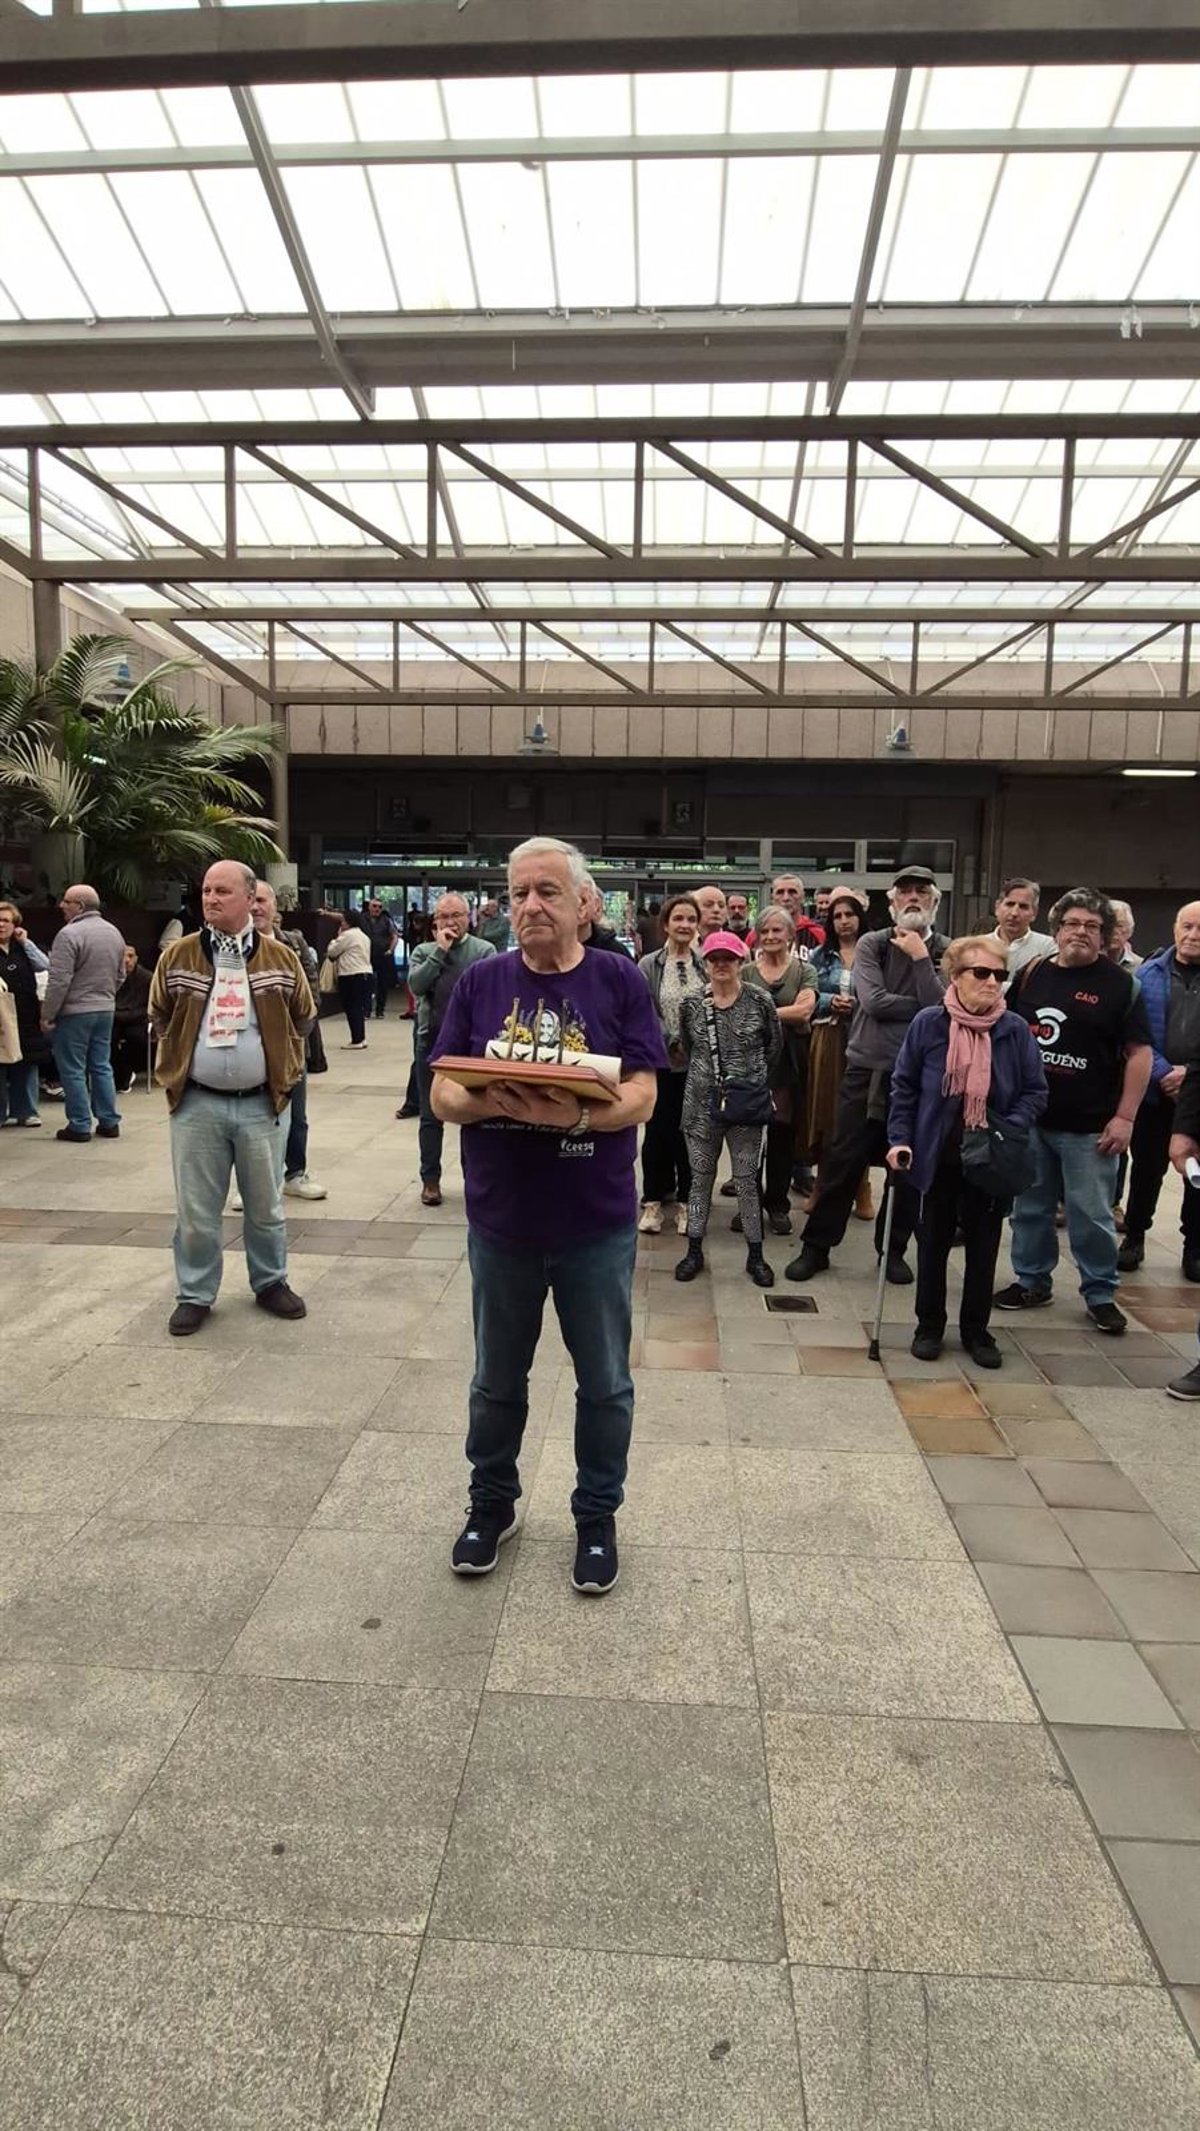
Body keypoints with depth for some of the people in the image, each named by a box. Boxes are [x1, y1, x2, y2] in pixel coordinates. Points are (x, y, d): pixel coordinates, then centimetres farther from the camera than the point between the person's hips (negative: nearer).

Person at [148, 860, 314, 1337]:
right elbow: (160, 1018, 14)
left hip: (262, 1103, 0)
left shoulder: (280, 957, 0)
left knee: (265, 1206, 12)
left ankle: (270, 1283, 30)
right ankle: (194, 1295, 21)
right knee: (196, 1210, 6)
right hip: (196, 1104, 0)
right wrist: (182, 1060, 11)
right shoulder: (177, 956, 0)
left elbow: (304, 1018, 11)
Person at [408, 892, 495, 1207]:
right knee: (431, 1115, 9)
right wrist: (440, 951, -13)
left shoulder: (485, 950, 0)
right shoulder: (424, 951, 6)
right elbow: (415, 985, -11)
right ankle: (430, 1179, 18)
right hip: (431, 1041, 2)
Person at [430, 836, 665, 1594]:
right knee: (497, 1378, 18)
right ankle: (492, 1503, 40)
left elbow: (642, 1096, -11)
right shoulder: (480, 982, 0)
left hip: (597, 1224, -1)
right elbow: (443, 1093, -3)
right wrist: (489, 1101, -25)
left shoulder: (621, 981, -5)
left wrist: (578, 1113, -31)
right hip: (501, 1220, 2)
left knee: (605, 1383, 13)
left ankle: (598, 1515, 34)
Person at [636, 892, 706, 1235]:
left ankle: (685, 1201, 19)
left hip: (698, 1064, 1)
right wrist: (673, 1042, -14)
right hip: (660, 1062, -1)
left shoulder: (706, 965, 3)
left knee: (690, 1130, 6)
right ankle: (653, 1202, 17)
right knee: (658, 1129, 4)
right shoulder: (649, 966, -1)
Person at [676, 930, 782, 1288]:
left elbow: (775, 1045, 8)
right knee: (701, 1177, 10)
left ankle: (755, 1254, 16)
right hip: (701, 1103, 2)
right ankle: (694, 1250, 21)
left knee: (747, 1179, 4)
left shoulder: (760, 1001, -6)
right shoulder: (691, 1004, -1)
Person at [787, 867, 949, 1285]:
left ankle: (893, 1248, 28)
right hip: (866, 1069, -1)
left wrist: (920, 958, -14)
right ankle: (816, 1246, 17)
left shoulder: (946, 952, 1)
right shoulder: (871, 944, 1)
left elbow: (942, 1010, -13)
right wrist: (924, 1007, -10)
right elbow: (873, 1001, -13)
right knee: (842, 1163, 4)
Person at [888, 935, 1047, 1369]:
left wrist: (1009, 1130, -15)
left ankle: (976, 1330, 29)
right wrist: (900, 1138, -10)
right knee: (934, 1243, 12)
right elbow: (903, 1086, -2)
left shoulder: (1015, 1029, -7)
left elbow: (1035, 1092, 0)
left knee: (983, 1247, 12)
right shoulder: (928, 1023, -9)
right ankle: (929, 1325, 28)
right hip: (939, 1155, -1)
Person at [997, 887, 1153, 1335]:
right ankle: (1032, 1281, 28)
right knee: (1029, 1208, 13)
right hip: (1027, 1118, 4)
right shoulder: (1031, 975, 6)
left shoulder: (1120, 985, -3)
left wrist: (1125, 1117, -11)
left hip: (1089, 1126, -3)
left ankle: (1101, 1295, 19)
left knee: (1090, 1216, 4)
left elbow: (1140, 1053, -5)